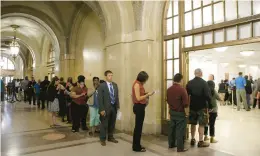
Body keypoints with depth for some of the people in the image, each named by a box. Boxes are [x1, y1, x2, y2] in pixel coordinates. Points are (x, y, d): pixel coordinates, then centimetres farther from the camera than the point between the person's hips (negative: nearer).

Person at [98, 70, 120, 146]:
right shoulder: (102, 86, -9)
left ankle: (110, 137, 31)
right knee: (104, 124, 4)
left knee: (112, 124, 15)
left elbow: (117, 96, 12)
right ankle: (103, 139, 20)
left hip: (114, 107, 6)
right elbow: (100, 98, -11)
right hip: (106, 108, -5)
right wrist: (102, 109, -15)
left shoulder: (115, 85, 9)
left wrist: (117, 106, 7)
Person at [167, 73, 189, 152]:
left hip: (172, 111, 7)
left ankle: (171, 144, 28)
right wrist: (186, 113, -7)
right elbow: (185, 104, -18)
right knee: (180, 130, 0)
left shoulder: (169, 89, 2)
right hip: (180, 113, -7)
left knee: (172, 128, 16)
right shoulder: (182, 89, -20)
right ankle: (180, 148, 7)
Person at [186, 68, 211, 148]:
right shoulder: (204, 83, -12)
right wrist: (210, 105, -5)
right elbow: (207, 96, -15)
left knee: (193, 123, 14)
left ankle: (192, 140, 24)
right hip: (202, 106, -4)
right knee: (201, 124, 3)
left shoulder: (189, 83, 0)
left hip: (192, 106, 4)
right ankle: (201, 141, 8)